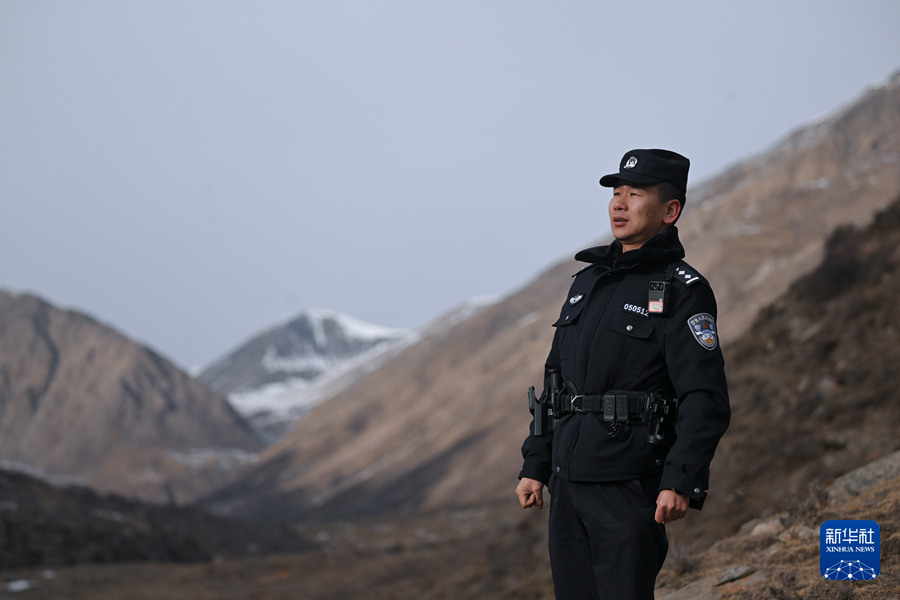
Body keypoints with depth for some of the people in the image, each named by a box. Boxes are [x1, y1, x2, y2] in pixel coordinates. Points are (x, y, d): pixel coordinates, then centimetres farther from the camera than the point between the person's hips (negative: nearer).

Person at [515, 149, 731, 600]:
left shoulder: (682, 291, -6)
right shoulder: (587, 281, 17)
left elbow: (705, 400, -14)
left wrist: (682, 482, -23)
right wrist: (534, 465, 15)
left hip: (630, 489, -7)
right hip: (568, 486, 7)